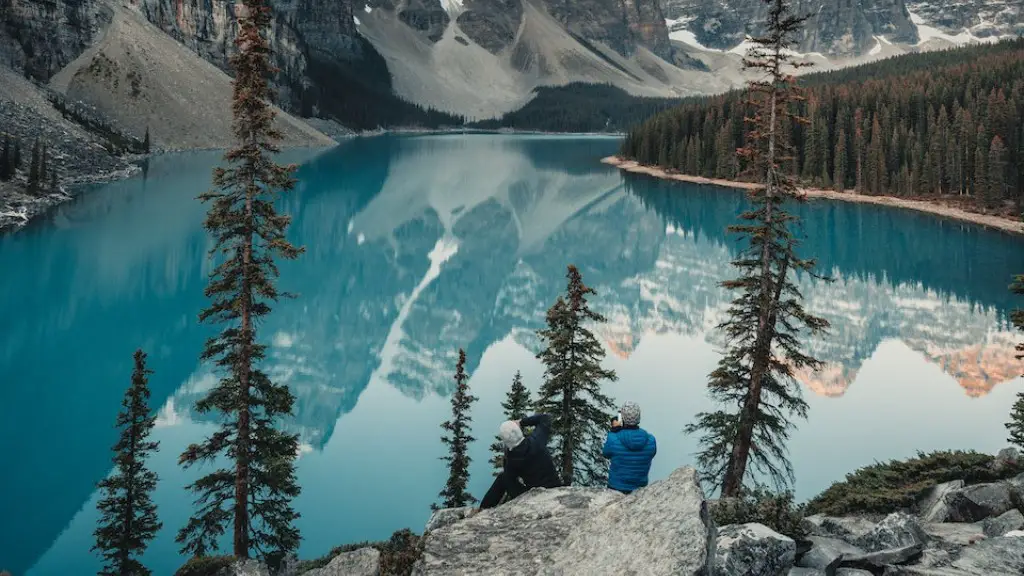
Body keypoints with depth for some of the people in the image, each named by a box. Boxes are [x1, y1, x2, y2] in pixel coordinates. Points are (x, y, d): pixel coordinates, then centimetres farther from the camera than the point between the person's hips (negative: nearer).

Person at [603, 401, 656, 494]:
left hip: (616, 488, -2)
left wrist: (614, 430, -1)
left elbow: (606, 454, -2)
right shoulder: (650, 440, -16)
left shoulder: (613, 439, -23)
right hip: (640, 488, 2)